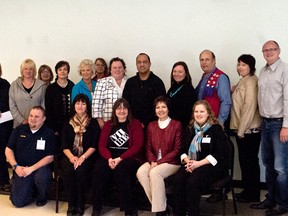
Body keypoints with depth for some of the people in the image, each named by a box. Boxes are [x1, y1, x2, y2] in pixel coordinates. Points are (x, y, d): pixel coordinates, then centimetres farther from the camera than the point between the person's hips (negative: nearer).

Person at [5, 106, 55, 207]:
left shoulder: (48, 133, -3)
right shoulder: (19, 130, 4)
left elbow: (50, 157, -6)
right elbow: (8, 150, 7)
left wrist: (31, 169, -17)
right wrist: (16, 166, -9)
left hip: (40, 167, -1)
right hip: (21, 169, 2)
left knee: (41, 178, -37)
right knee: (18, 202, -14)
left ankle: (42, 197, -1)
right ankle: (31, 191, 21)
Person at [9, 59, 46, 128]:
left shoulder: (41, 85, 4)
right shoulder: (14, 85, 5)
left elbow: (43, 105, 4)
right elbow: (12, 106, 2)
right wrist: (22, 120, -7)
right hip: (19, 124, 1)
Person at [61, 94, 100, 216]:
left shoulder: (93, 123, 8)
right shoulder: (68, 123, 14)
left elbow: (94, 145, -1)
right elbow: (64, 146, 7)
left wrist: (83, 157, -16)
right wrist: (71, 157, -12)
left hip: (87, 157, -2)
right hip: (70, 156, 2)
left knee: (81, 170, -32)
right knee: (68, 171, -29)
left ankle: (80, 205, -17)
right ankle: (71, 205, -16)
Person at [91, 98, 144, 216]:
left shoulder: (135, 124, 5)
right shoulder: (108, 125, 16)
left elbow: (137, 146, -6)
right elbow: (102, 145, 8)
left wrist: (120, 158, -19)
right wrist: (109, 158, -14)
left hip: (130, 158, -3)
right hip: (110, 158, 3)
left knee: (121, 169, -36)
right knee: (99, 168, -29)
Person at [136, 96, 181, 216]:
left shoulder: (176, 125, -2)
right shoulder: (151, 126, 13)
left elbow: (177, 150, -8)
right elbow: (148, 148, 11)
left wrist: (159, 162, -15)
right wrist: (152, 161, -11)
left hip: (171, 162, -5)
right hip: (154, 161, 5)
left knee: (154, 172, -32)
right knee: (141, 172, -25)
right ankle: (160, 204, -16)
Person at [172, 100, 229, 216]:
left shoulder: (216, 129, -1)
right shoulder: (190, 129, 16)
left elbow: (219, 153, -10)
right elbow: (183, 149, 14)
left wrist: (199, 163, -17)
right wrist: (188, 161, -9)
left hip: (212, 165, -4)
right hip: (191, 164, 5)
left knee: (192, 182, -31)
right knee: (177, 180, -25)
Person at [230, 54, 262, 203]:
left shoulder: (250, 81, -13)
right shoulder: (242, 82, 16)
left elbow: (250, 107, -18)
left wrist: (241, 130, -15)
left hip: (249, 130, -9)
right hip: (242, 130, 9)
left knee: (249, 162, 1)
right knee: (244, 161, 14)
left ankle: (252, 194, 12)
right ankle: (247, 191, 25)